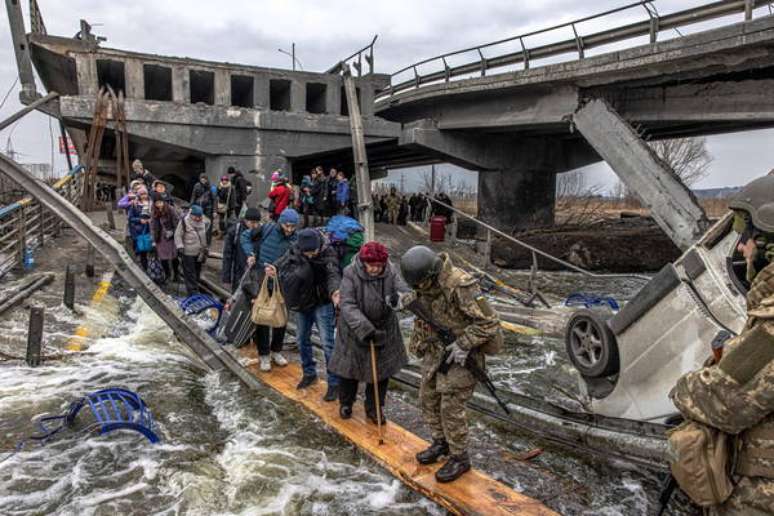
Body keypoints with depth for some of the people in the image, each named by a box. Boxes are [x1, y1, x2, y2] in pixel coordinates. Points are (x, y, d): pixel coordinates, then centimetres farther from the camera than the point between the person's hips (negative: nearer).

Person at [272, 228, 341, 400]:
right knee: (302, 340, 18)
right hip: (302, 303, 6)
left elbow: (333, 274, -37)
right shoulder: (294, 250, -11)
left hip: (322, 304, -5)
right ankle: (309, 373, 39)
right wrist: (274, 269, -23)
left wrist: (334, 291, -58)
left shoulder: (328, 254, -24)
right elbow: (282, 263, 1)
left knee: (327, 343, -5)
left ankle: (334, 383, 8)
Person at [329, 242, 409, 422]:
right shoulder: (351, 274, -20)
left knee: (381, 370, 10)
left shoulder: (391, 272, -13)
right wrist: (364, 329, -38)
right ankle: (345, 403, 39)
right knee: (349, 367, 12)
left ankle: (374, 408, 31)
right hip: (354, 330, -2)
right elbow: (348, 305, -26)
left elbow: (405, 292, -23)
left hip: (383, 330, 2)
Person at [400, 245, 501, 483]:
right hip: (435, 350, 8)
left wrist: (463, 345, -23)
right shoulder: (425, 283, -4)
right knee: (428, 398, 15)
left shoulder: (460, 285, -28)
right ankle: (440, 443, 36)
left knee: (451, 406, -4)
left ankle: (459, 458, 15)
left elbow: (489, 322, -24)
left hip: (460, 354, -8)